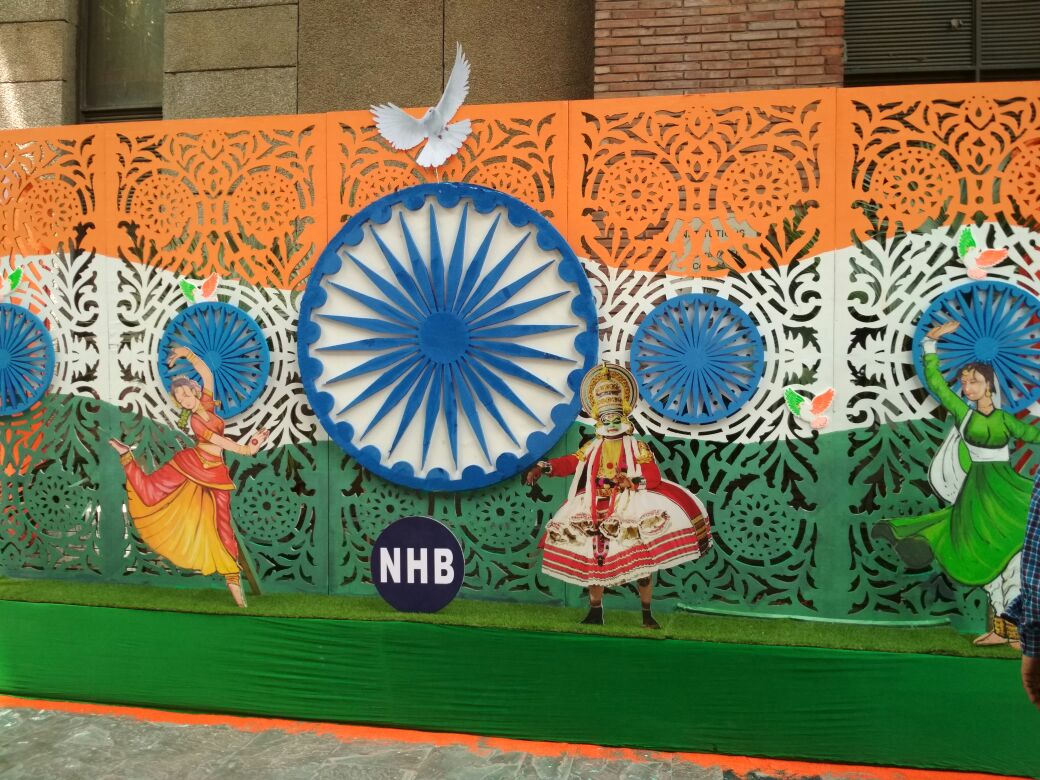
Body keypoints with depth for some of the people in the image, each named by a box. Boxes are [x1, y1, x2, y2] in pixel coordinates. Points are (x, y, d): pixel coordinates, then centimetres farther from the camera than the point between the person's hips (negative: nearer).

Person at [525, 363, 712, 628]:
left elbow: (654, 478, -6)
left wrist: (632, 482, -25)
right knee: (593, 562, 6)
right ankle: (595, 613, 19)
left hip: (630, 511, -3)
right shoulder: (592, 448, 13)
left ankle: (647, 614, 9)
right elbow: (570, 463, 0)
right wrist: (543, 468, -16)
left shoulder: (637, 447, 3)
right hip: (596, 512, 3)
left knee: (642, 564, -5)